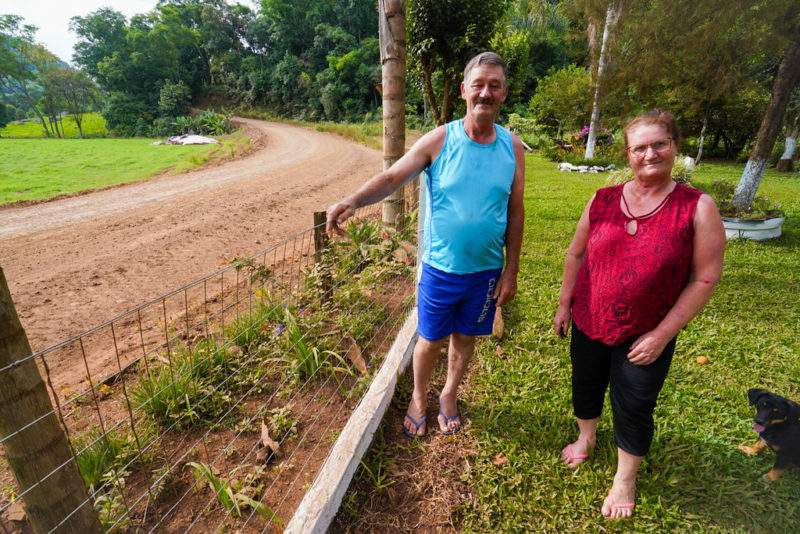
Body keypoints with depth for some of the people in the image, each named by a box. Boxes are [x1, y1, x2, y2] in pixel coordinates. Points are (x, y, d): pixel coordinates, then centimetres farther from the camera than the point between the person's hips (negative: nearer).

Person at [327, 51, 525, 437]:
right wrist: (352, 202, -34)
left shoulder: (512, 147, -2)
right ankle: (419, 398, 41)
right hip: (441, 267, -2)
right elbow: (391, 177, -14)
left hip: (486, 271, 2)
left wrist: (511, 271, 1)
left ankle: (449, 395, 46)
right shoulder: (439, 140, -8)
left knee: (466, 337, 19)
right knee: (430, 340, 13)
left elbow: (515, 214, 2)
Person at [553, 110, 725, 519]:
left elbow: (705, 278, -11)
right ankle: (586, 437, 53)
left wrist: (661, 335, -13)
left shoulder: (698, 208, -12)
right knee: (586, 386, 21)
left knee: (633, 407, 11)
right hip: (589, 324, 3)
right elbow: (576, 255, 5)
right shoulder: (603, 201, -4)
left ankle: (625, 479, 39)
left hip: (645, 336, -3)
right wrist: (564, 305, 7)